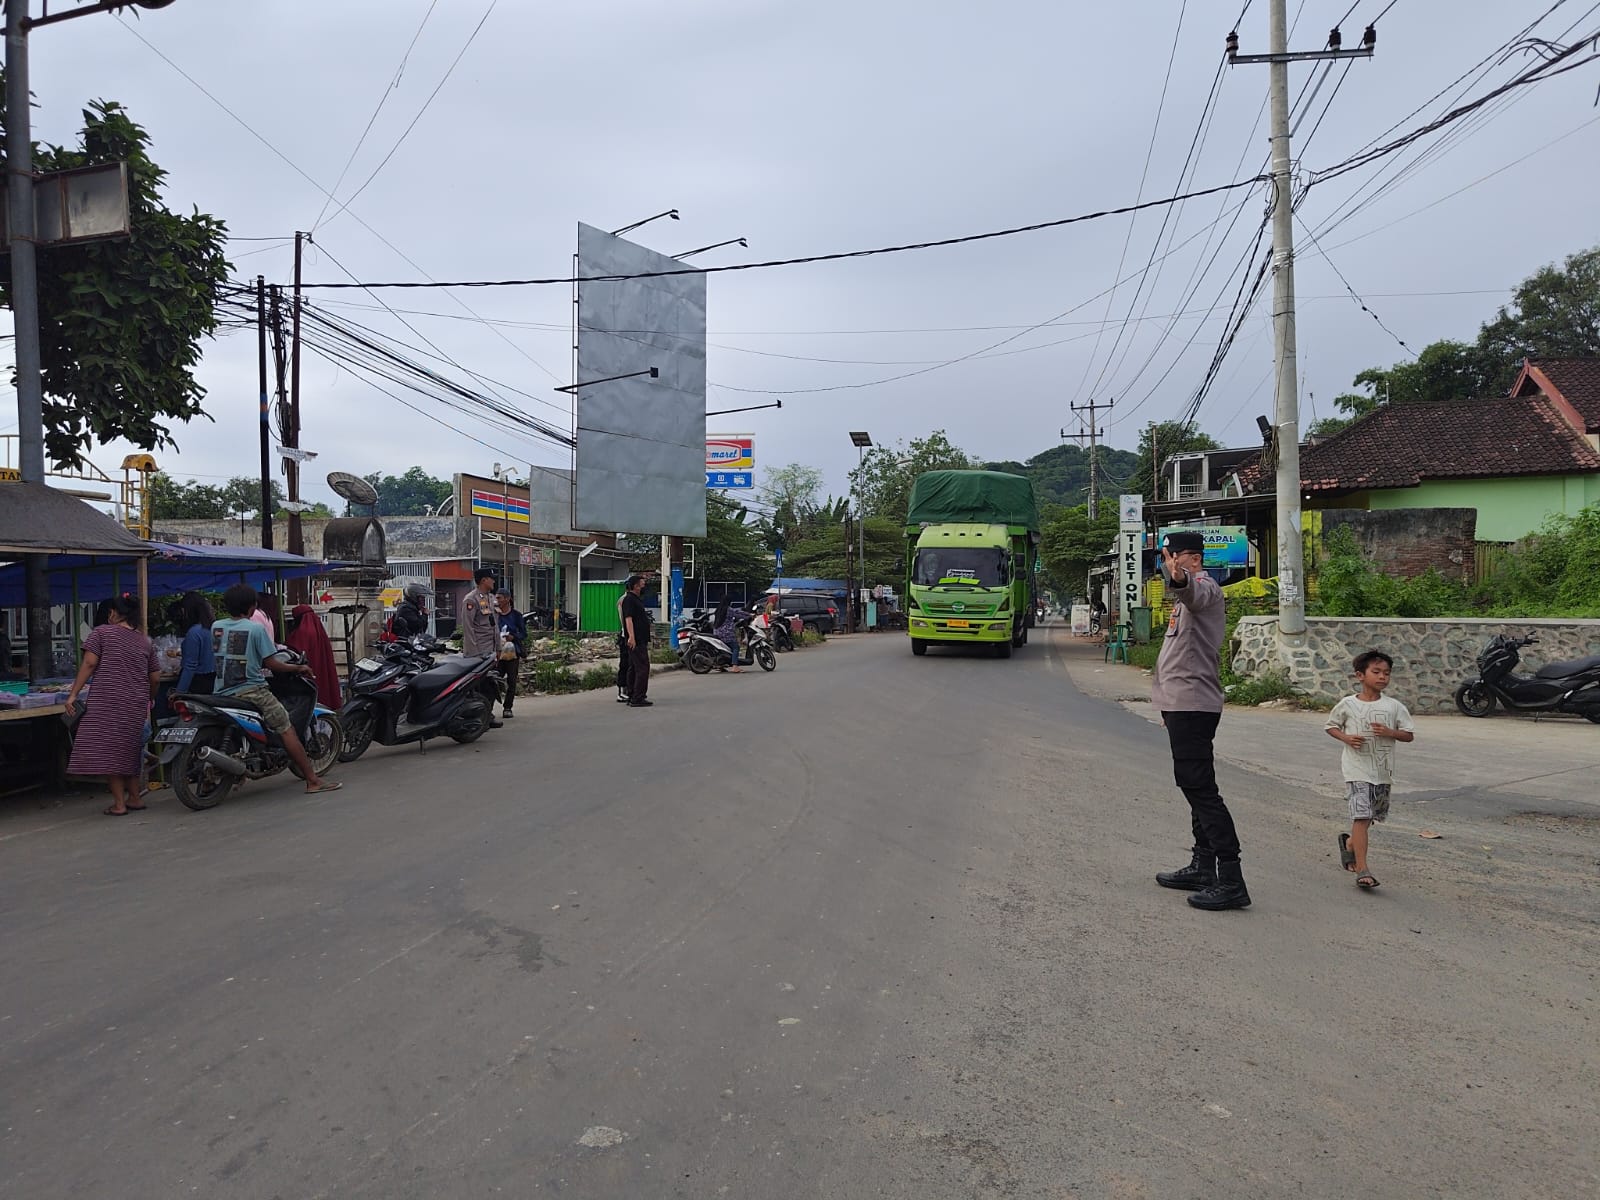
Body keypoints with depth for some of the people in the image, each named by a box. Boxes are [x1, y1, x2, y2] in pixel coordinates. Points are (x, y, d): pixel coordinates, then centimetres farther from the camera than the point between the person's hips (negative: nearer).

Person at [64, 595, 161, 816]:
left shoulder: (101, 632, 2)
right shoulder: (145, 641, 14)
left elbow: (89, 663, -8)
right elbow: (155, 678, 13)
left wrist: (73, 693, -5)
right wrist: (150, 699, 30)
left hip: (107, 703, -5)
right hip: (136, 705, 5)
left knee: (109, 752, -1)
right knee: (129, 751, 16)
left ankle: (119, 803, -1)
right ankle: (134, 798, 21)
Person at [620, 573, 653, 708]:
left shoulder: (636, 599, 20)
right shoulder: (629, 599, -12)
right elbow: (628, 619, -22)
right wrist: (631, 637, -32)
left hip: (639, 640, 11)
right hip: (636, 641, -11)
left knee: (633, 669, 12)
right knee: (643, 668, -12)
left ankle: (632, 697, 16)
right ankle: (637, 698, -12)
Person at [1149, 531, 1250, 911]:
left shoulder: (1204, 587, -11)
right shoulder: (1191, 593, 22)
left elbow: (1194, 592, -37)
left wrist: (1179, 579, -62)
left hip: (1193, 704, -11)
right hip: (1183, 704, 11)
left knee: (1200, 787, -13)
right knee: (1194, 785, 15)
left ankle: (1231, 881, -12)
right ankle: (1203, 867, 25)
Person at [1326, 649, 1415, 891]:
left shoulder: (1394, 706, 0)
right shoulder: (1347, 705, -3)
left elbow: (1409, 735, 3)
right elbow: (1331, 726, 9)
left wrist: (1390, 732, -16)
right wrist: (1346, 738, -10)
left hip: (1383, 770, 4)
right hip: (1357, 769, -3)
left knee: (1372, 815, 16)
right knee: (1361, 815, -12)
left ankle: (1349, 843, 45)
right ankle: (1362, 870, -12)